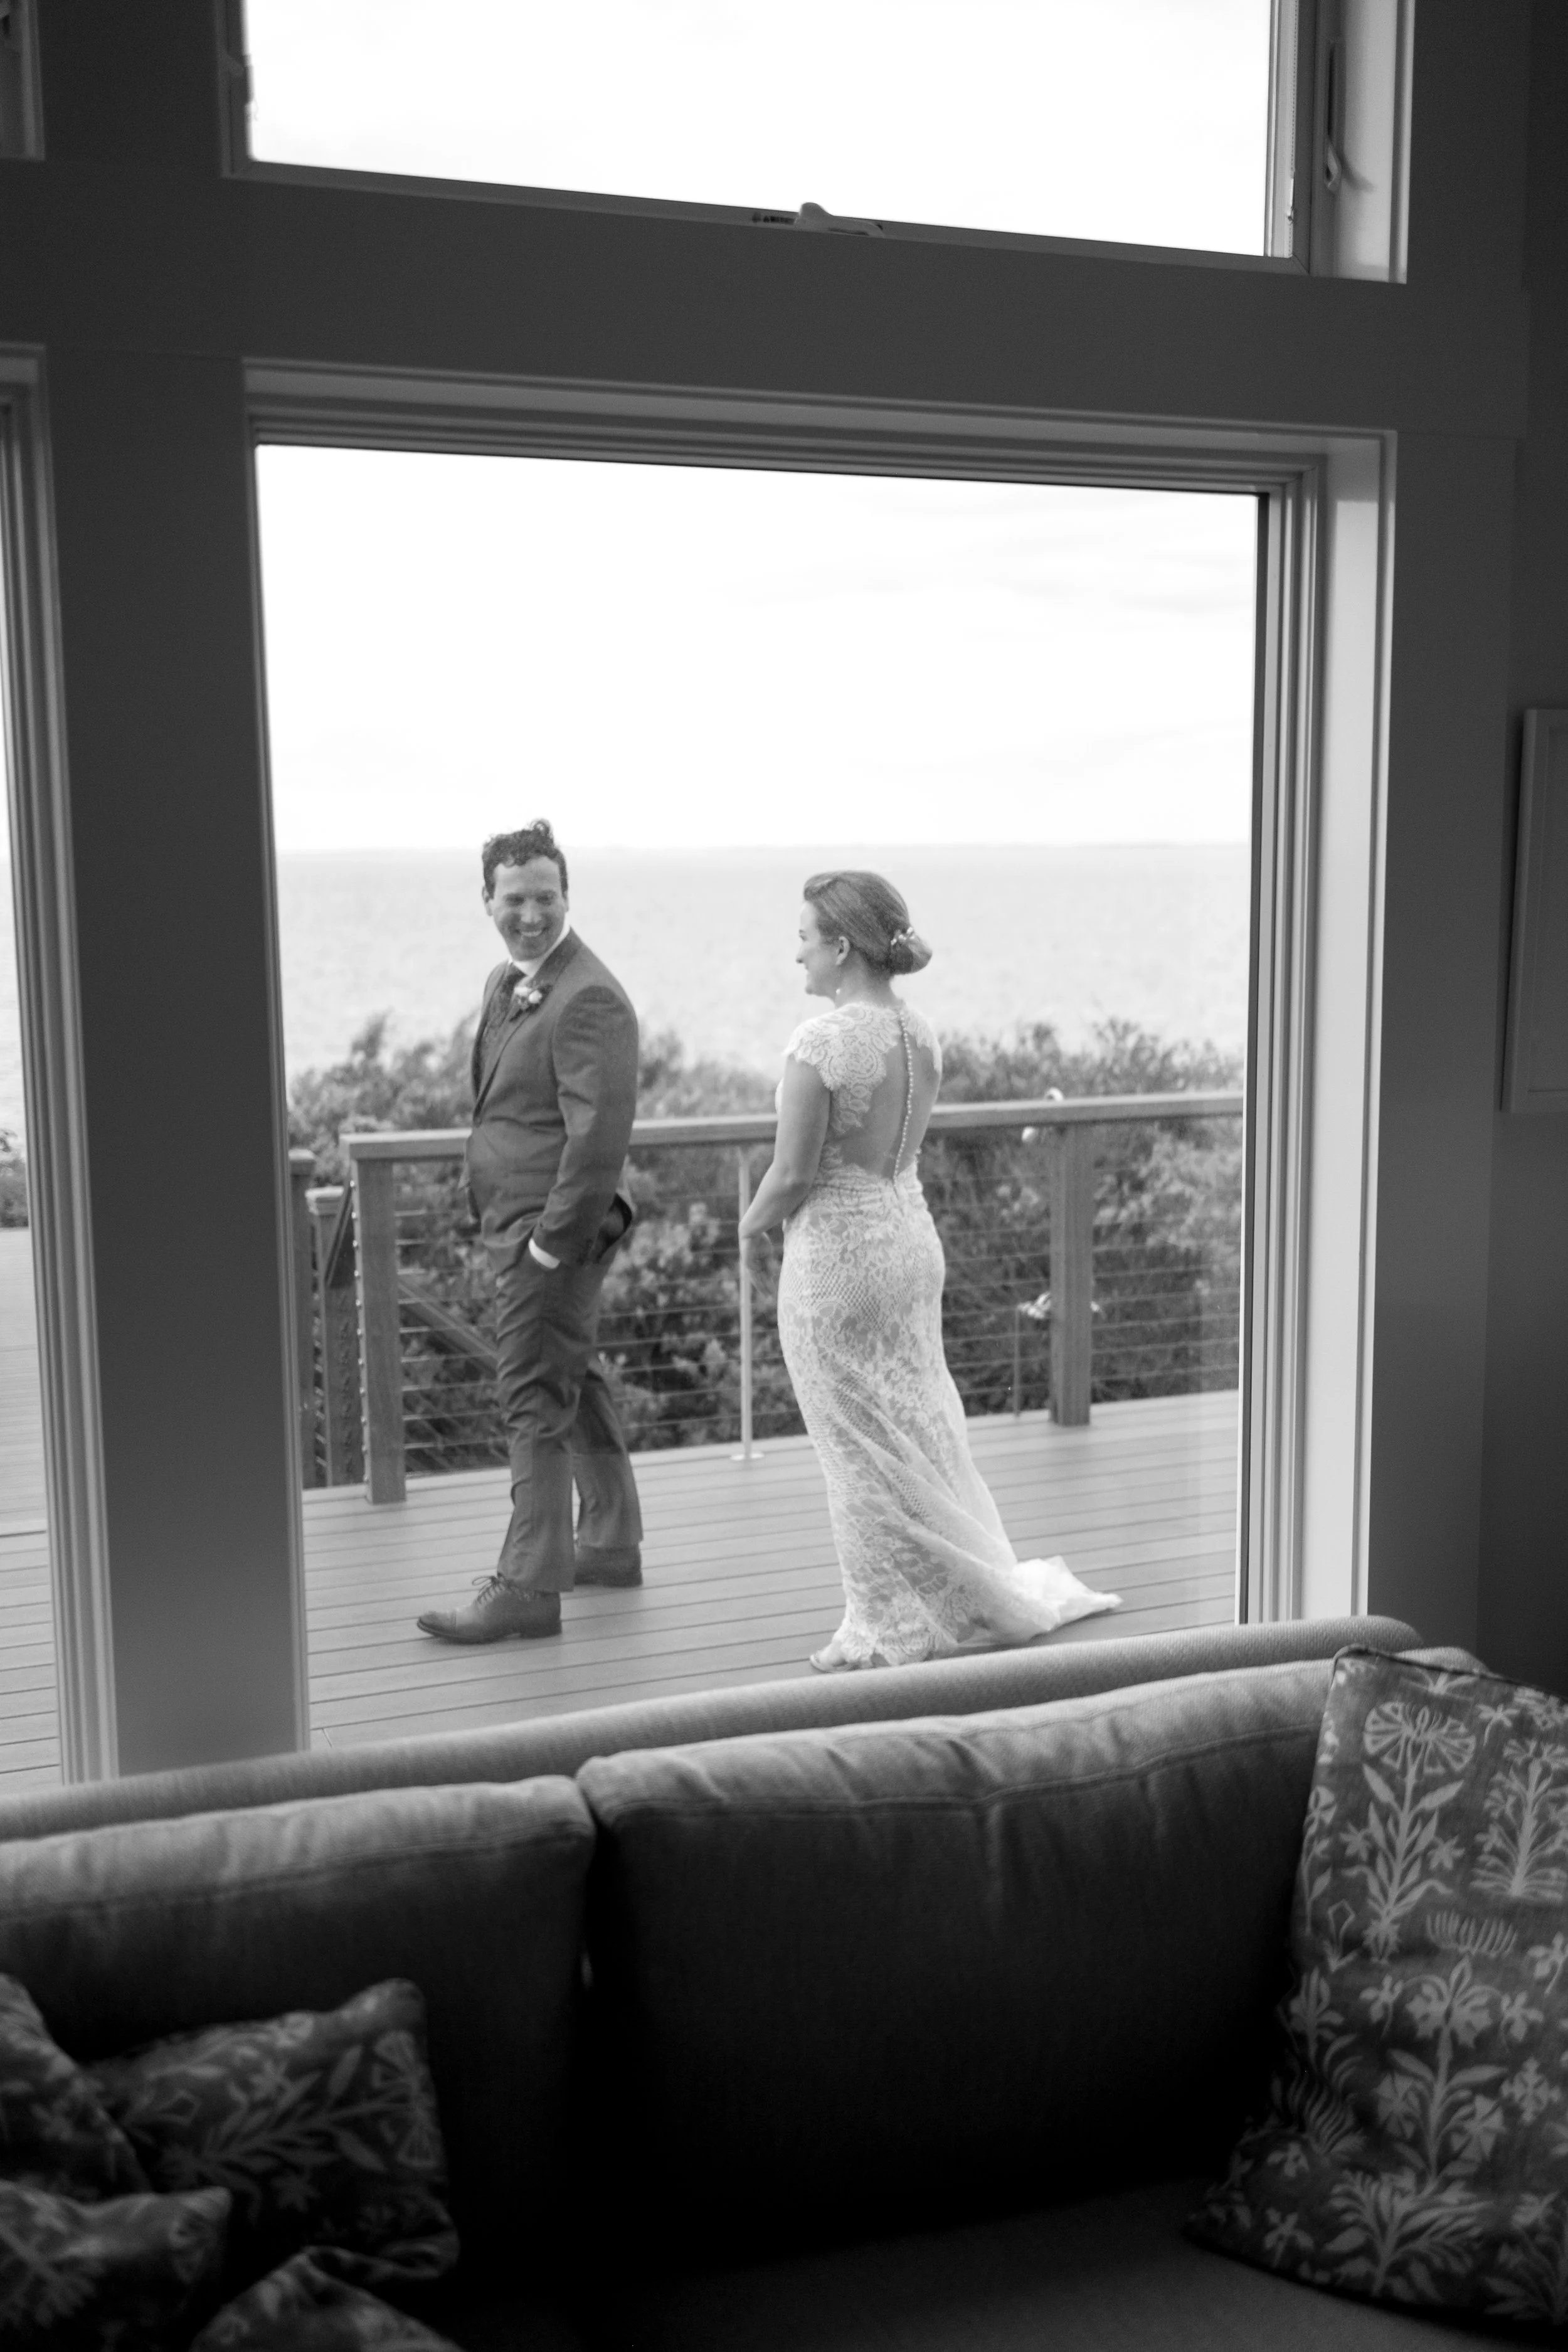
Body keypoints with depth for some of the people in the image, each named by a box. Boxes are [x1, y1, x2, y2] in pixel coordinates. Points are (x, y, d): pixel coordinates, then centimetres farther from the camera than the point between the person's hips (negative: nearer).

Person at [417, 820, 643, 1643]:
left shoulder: (589, 999, -18)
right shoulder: (504, 983, 13)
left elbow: (600, 1134, -24)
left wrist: (552, 1238, -21)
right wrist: (493, 1217, 15)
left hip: (555, 1227, -10)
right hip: (513, 1219, 10)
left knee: (534, 1398, -8)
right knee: (577, 1381, 20)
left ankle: (527, 1589, -3)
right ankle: (610, 1543, 35)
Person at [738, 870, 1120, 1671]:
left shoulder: (819, 1042, -20)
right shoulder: (922, 1036, 4)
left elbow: (793, 1173, -19)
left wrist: (751, 1223, 2)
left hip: (836, 1252, -7)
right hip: (912, 1234, 8)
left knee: (862, 1448, 6)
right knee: (919, 1424, 19)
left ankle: (894, 1624, 17)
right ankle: (978, 1595, 28)